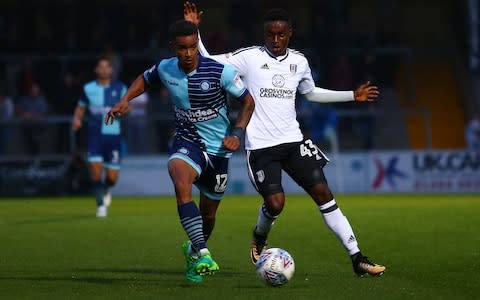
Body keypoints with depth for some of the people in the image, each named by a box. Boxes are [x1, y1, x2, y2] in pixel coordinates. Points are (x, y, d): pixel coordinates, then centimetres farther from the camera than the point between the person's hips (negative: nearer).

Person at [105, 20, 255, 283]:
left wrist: (236, 134, -18)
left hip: (218, 149, 0)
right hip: (187, 142, 0)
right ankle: (204, 255, -38)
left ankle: (193, 251, 47)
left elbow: (248, 101, -5)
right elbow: (145, 79, 17)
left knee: (208, 214, 13)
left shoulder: (219, 71, -17)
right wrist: (125, 100, 0)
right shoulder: (165, 69, -7)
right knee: (181, 185, -34)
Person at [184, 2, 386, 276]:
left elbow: (311, 92, 27)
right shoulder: (250, 57, -3)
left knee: (323, 193, -6)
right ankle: (260, 236, 21)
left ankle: (357, 258, -4)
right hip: (261, 146, -3)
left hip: (293, 141, 4)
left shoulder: (299, 61, 9)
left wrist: (353, 96, 24)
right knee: (275, 203, -17)